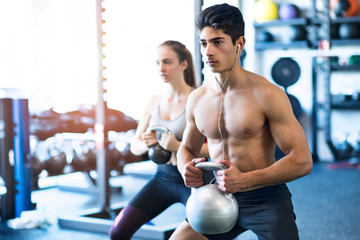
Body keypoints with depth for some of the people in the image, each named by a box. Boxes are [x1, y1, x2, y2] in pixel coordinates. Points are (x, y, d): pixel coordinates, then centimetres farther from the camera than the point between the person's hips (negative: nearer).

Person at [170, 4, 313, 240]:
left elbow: (302, 161, -17)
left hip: (265, 199, -4)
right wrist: (187, 170, -7)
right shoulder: (197, 99, 2)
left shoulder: (267, 94, -14)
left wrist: (244, 180, -28)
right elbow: (187, 148, 18)